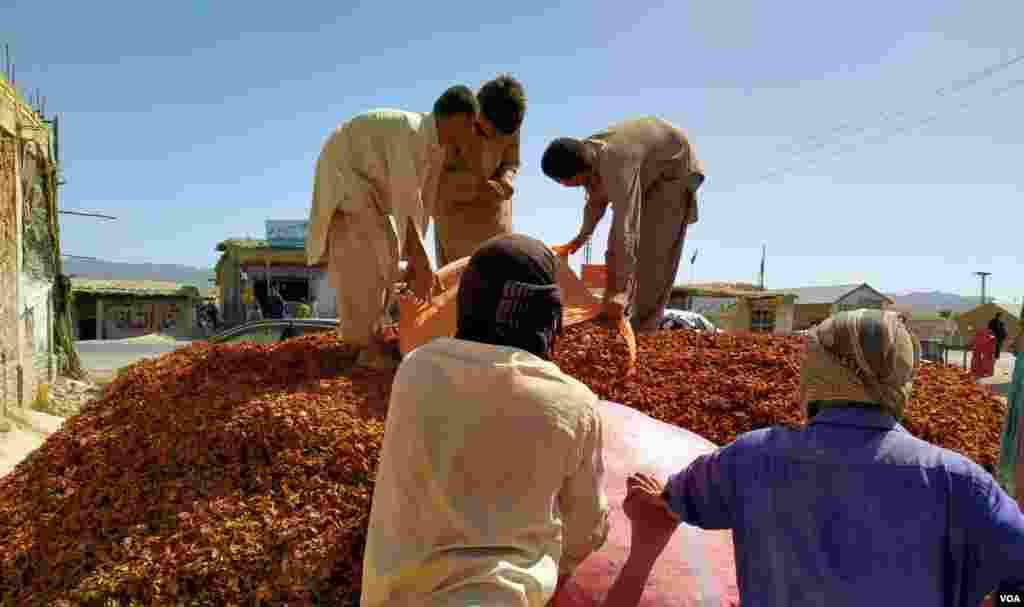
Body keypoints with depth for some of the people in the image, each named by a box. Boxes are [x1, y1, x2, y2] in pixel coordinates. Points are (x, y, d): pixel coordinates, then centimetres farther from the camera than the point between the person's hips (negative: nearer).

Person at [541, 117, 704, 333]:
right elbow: (597, 200, 6)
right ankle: (613, 315, 16)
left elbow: (627, 228, -47)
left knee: (653, 252, -16)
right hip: (646, 171, 9)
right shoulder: (589, 156, -15)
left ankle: (644, 327, -9)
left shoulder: (616, 164, -41)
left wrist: (621, 292, -49)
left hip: (674, 170, -9)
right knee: (615, 246, 6)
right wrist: (581, 238, 15)